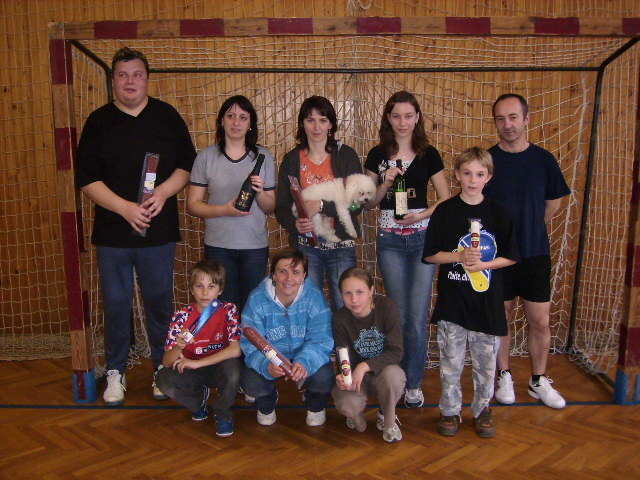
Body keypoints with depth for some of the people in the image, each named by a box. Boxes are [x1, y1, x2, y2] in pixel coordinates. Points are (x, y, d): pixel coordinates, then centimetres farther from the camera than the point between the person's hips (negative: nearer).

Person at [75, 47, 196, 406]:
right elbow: (87, 179, -2)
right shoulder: (99, 122, 3)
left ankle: (163, 368, 25)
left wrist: (164, 192, -13)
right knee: (116, 303, 8)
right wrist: (124, 207, -16)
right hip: (113, 232, 0)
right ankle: (116, 372, 23)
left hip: (160, 231, 0)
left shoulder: (167, 117, 5)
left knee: (160, 301, 9)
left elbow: (188, 165, 5)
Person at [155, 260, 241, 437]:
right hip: (191, 370, 2)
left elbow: (235, 349, -26)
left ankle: (223, 414, -4)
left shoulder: (228, 310, -15)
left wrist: (197, 363, -26)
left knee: (233, 368, -35)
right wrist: (179, 347, -40)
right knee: (163, 379, -26)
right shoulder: (182, 316, -12)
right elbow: (167, 362, -16)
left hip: (219, 368, -2)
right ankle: (198, 397, 9)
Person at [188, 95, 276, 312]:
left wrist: (260, 193, -13)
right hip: (218, 245, -1)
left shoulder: (263, 156, 6)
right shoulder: (206, 156, 1)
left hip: (255, 246, 1)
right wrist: (224, 210, -15)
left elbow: (271, 207, 8)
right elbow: (193, 204, 0)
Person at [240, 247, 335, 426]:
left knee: (323, 378, -30)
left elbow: (321, 341, -21)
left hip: (305, 356, 0)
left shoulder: (314, 297, -18)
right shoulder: (257, 299, -18)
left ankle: (315, 406, 11)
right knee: (251, 383, -28)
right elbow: (250, 344, -20)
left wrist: (304, 362, -43)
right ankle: (266, 406, 13)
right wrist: (266, 365, -43)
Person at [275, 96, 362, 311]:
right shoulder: (291, 160, 6)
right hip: (304, 246, 1)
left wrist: (321, 206, -19)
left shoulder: (346, 155, 1)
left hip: (341, 245, -1)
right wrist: (294, 223, -16)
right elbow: (281, 206, 5)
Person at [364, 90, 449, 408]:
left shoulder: (429, 154, 3)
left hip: (423, 238, -1)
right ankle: (399, 377, 25)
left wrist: (422, 215, -13)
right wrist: (385, 183, -11)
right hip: (389, 240, 1)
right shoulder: (378, 155, 5)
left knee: (418, 315, -2)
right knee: (399, 314, 9)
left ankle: (413, 384, 12)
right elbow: (368, 203, 7)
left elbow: (445, 198, 4)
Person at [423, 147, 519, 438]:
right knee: (451, 361, 7)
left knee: (486, 360, 11)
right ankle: (450, 410, 24)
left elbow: (510, 257, 2)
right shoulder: (445, 211, -2)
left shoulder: (498, 213, 1)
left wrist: (482, 264, -13)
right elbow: (430, 254, -2)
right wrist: (461, 256, -15)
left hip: (487, 301, 1)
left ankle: (482, 409, 30)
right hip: (452, 301, -1)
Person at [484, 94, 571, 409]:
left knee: (540, 322, 6)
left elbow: (553, 205, 12)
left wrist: (527, 228, 13)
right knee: (502, 318, 10)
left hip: (535, 254, 1)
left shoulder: (543, 159, 0)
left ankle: (539, 381, 25)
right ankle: (504, 377, 28)